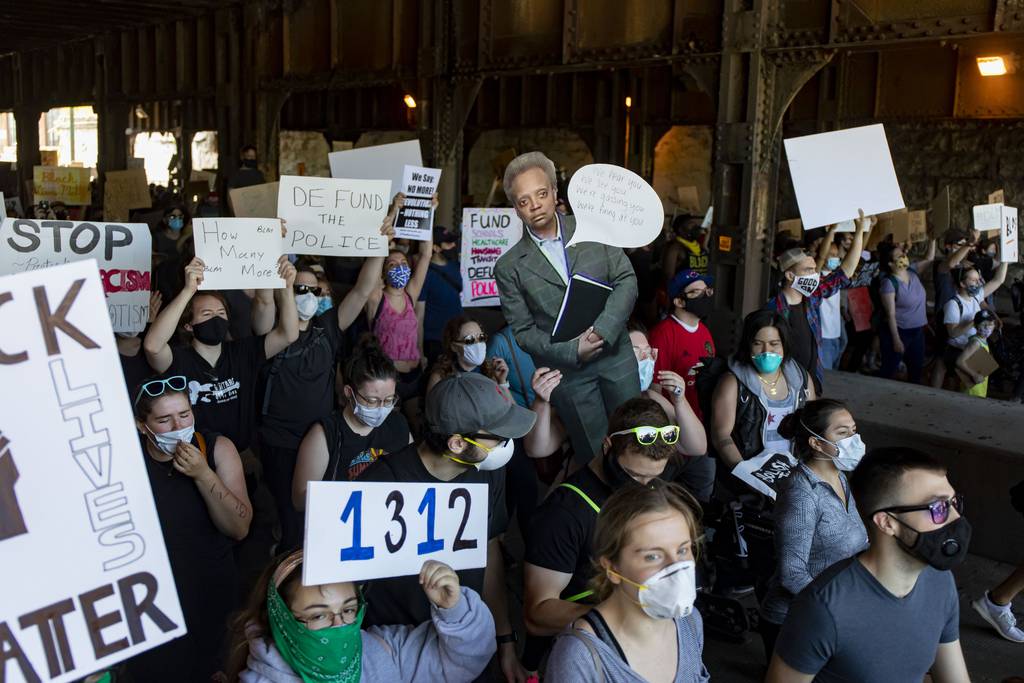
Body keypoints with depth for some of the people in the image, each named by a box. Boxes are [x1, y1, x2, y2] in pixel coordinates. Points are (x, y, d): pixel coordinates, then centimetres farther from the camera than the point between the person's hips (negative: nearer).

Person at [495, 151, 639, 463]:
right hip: (568, 371, -2)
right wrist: (572, 351, -17)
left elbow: (625, 279, -2)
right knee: (595, 455, 7)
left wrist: (602, 330, -17)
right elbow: (524, 331, -3)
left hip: (615, 353, 2)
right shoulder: (509, 267, -5)